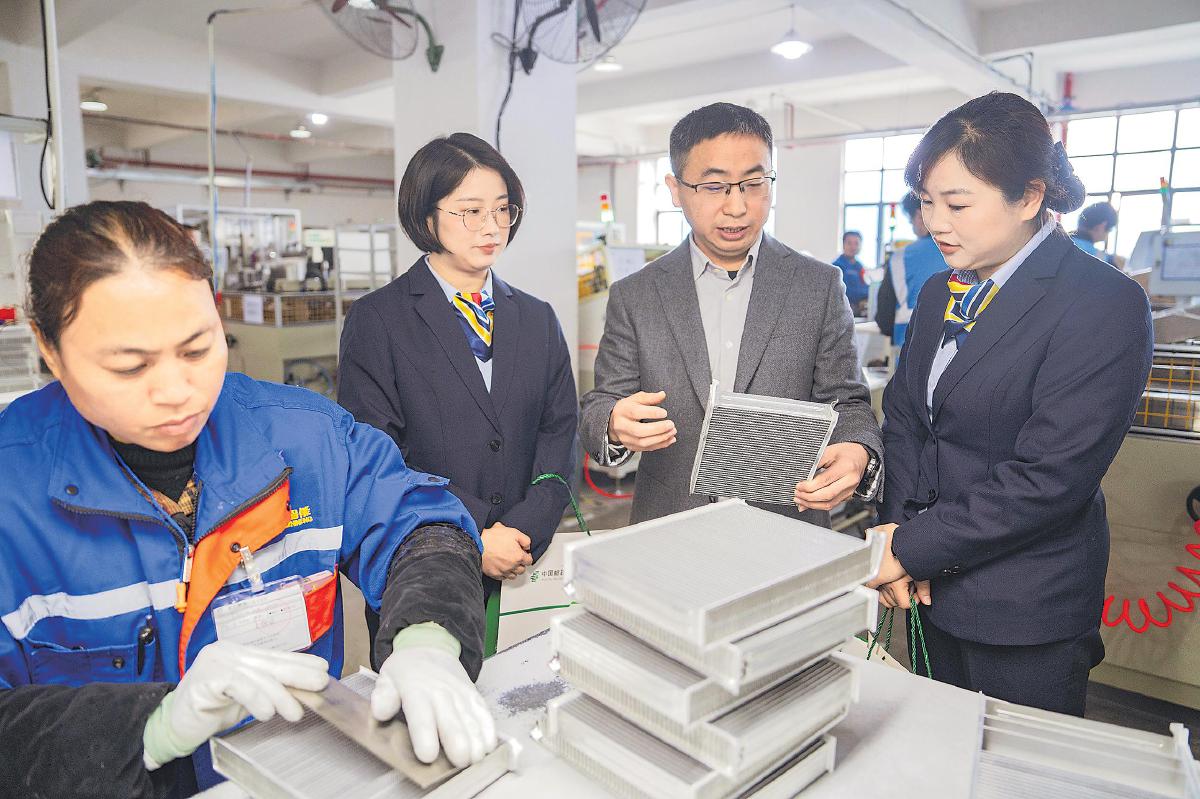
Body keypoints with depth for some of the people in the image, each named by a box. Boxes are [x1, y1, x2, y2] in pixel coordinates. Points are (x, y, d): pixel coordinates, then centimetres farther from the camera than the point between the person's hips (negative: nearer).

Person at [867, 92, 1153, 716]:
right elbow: (903, 417, 6)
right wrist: (897, 529, -9)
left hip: (1026, 611, -6)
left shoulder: (1105, 304, -18)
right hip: (936, 587, 7)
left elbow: (1047, 476, -23)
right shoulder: (940, 294, 6)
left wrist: (912, 547, -19)